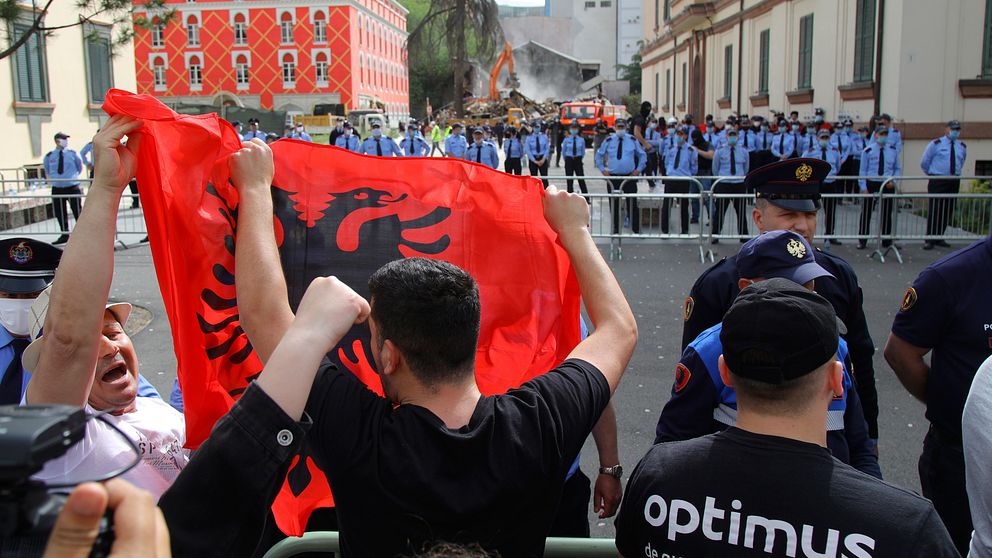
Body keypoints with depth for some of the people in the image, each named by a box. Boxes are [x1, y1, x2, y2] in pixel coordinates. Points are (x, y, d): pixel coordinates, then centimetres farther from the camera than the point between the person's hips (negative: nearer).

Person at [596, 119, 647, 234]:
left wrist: (638, 170, 4)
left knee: (632, 204, -1)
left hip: (629, 177, -1)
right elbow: (599, 155, 15)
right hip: (613, 177, 1)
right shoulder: (608, 141, 4)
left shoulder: (633, 140, 4)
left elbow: (643, 155, 13)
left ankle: (636, 229, 6)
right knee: (614, 204, 6)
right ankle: (616, 229, 17)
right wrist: (603, 169, 6)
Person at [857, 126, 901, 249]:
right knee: (866, 213, 1)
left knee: (886, 213, 9)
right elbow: (863, 170, -2)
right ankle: (862, 241, 10)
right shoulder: (868, 151, -3)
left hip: (887, 185, 2)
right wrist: (863, 187, -8)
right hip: (871, 184, -2)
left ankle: (887, 241, 20)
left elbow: (898, 168, 12)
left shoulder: (893, 151, 5)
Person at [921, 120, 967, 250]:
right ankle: (929, 240, -4)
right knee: (934, 211, -8)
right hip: (937, 181, -5)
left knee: (947, 211, 6)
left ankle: (938, 238, 16)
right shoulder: (936, 144, -2)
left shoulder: (962, 146, 12)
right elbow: (924, 163, 4)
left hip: (954, 182, 5)